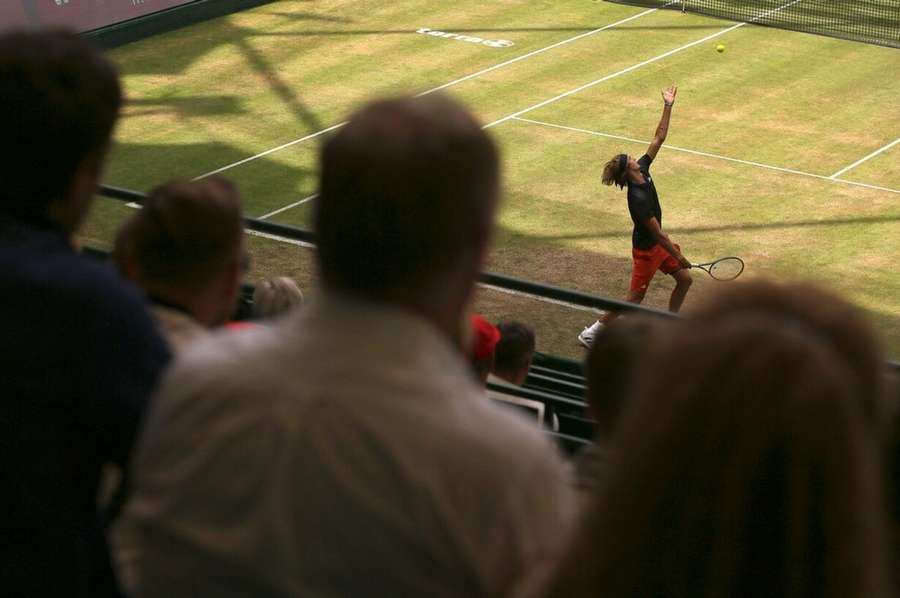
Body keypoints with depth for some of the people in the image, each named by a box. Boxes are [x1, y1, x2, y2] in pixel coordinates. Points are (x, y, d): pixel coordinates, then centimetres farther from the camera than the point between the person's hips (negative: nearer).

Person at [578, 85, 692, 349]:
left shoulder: (643, 170, -10)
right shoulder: (638, 199, -34)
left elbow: (659, 138, -5)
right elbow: (657, 233, -28)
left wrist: (668, 107, -11)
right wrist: (678, 256, -21)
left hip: (658, 243, 9)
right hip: (646, 249, -9)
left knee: (685, 279, 14)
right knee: (636, 297, 3)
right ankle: (593, 332, 11)